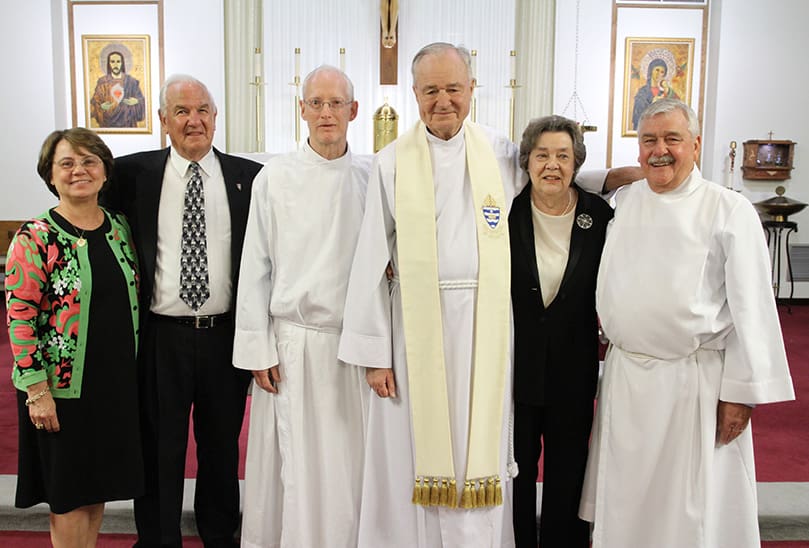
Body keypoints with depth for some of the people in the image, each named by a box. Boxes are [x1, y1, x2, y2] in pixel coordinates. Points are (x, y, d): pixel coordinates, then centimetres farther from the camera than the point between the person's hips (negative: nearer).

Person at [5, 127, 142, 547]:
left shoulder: (119, 227, 5)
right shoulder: (33, 238, -11)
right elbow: (20, 318, -13)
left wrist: (133, 371, 12)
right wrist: (37, 390, -15)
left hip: (117, 381, 5)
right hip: (63, 385, -5)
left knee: (98, 483, 16)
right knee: (68, 492, 8)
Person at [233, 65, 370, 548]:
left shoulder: (371, 179, 3)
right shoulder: (274, 177, -1)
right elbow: (255, 268, 0)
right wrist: (258, 349, -3)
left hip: (354, 343, 2)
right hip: (293, 344, -1)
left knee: (349, 465, 9)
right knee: (293, 468, 5)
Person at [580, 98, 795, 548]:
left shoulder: (730, 211, -7)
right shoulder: (623, 203, 6)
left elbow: (751, 309, -8)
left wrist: (741, 393, -10)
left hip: (697, 380, -4)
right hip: (625, 376, 4)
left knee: (693, 510, 7)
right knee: (625, 501, 15)